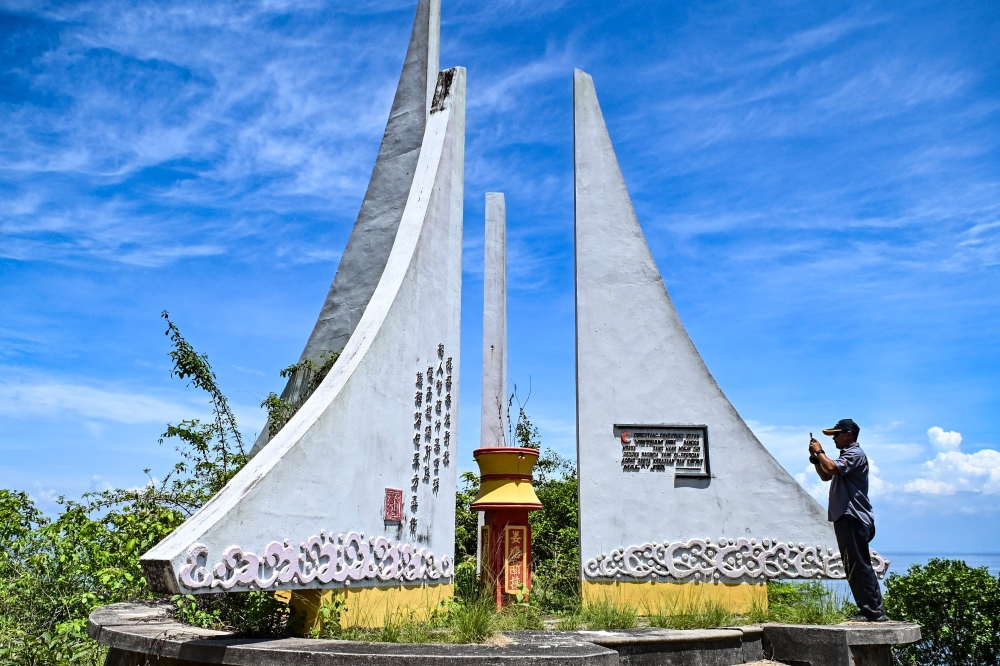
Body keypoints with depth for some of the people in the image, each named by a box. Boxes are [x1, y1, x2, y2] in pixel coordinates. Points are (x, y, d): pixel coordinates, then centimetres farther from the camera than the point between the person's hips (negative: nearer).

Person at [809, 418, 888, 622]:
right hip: (847, 517, 11)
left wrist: (820, 452, -9)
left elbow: (831, 468, -26)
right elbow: (826, 476, 25)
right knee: (859, 567, 13)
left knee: (858, 567, -11)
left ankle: (873, 612, -9)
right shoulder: (846, 456, 22)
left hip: (853, 518, -11)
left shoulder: (856, 454, -11)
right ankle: (875, 609, 17)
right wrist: (815, 458, 10)